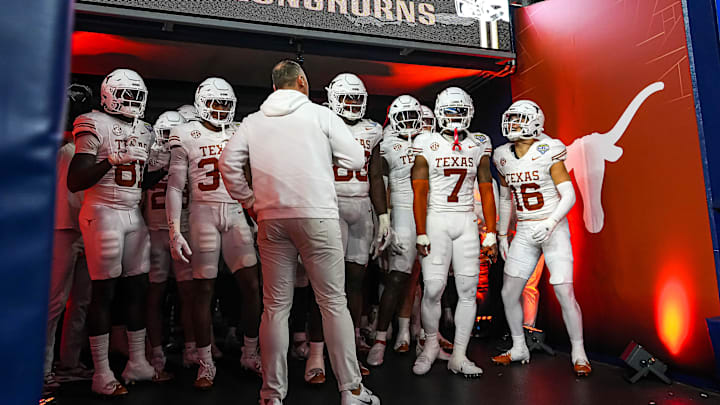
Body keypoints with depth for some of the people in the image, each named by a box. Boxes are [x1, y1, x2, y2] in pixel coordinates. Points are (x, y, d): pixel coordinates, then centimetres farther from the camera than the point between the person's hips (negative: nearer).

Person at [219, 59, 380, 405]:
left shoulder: (253, 121, 13)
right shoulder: (320, 114, 4)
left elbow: (229, 163, 7)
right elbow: (356, 160, 1)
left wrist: (250, 201, 15)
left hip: (271, 219, 3)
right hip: (317, 215, -3)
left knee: (275, 306, 9)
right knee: (334, 302, 4)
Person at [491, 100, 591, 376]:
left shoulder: (547, 152, -10)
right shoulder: (504, 157, 5)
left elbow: (569, 195, -11)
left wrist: (550, 223, -25)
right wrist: (502, 235, 16)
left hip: (554, 229, -5)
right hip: (524, 232, 5)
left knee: (564, 293, -7)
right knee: (509, 292, 3)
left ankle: (579, 354, 13)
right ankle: (519, 348, 21)